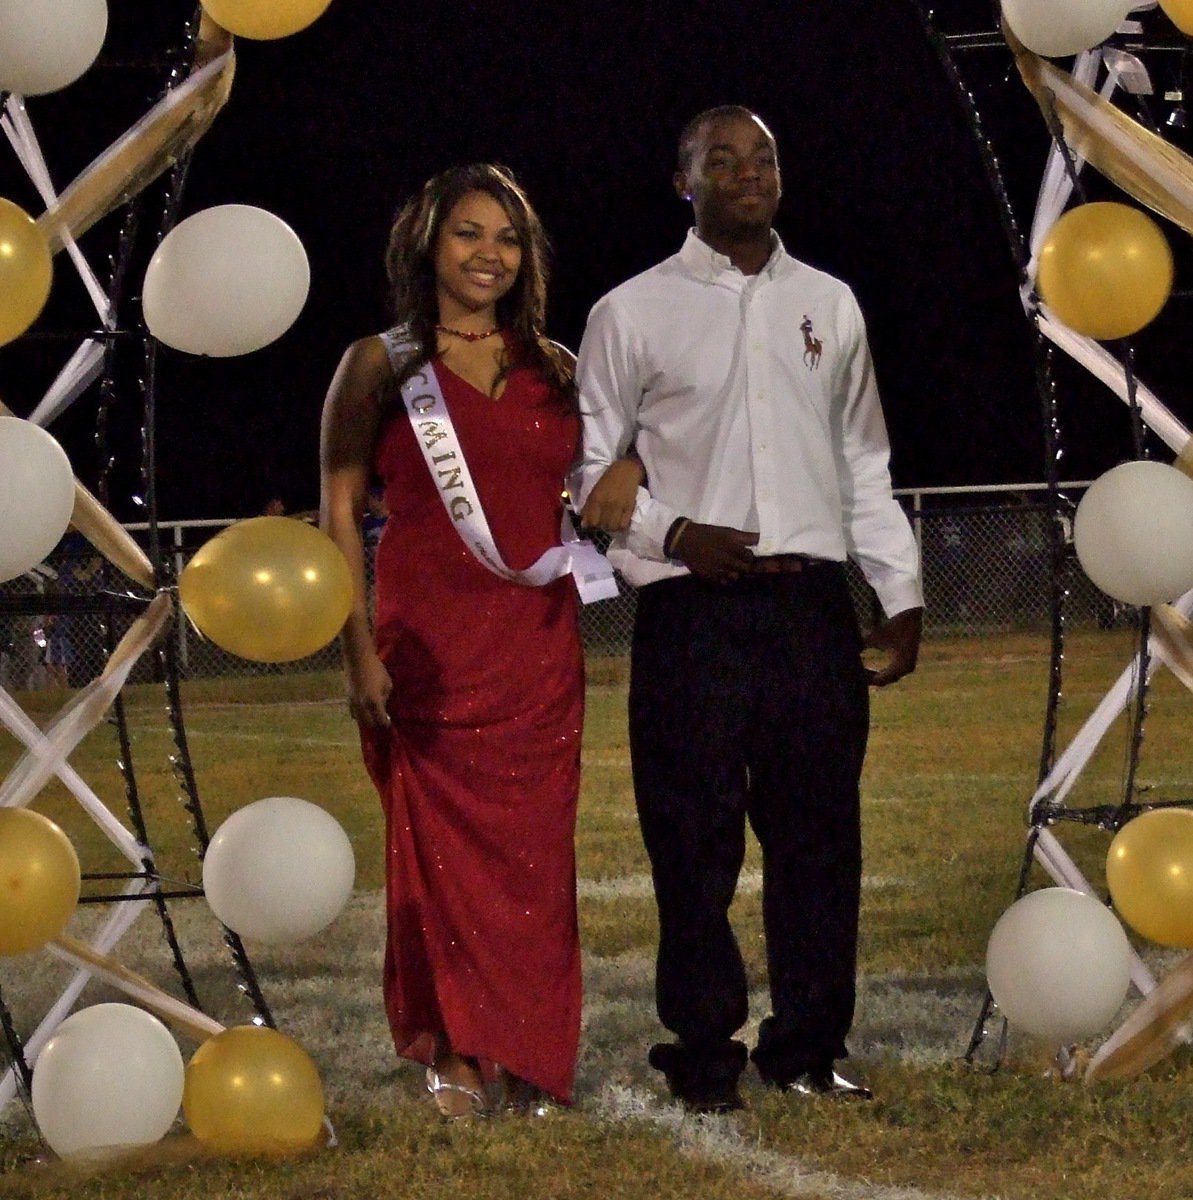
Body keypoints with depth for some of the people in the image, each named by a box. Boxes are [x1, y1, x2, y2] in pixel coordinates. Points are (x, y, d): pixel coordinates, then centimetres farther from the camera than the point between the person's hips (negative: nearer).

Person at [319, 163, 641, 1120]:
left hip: (539, 645, 3)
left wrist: (628, 471, 0)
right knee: (444, 846, -4)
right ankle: (455, 1055, 6)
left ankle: (527, 1059, 12)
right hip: (431, 640, -3)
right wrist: (359, 649, -10)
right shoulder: (381, 366, 3)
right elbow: (340, 514, -1)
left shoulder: (554, 369, 13)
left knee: (535, 853, 2)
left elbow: (628, 443, 26)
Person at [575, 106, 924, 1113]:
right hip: (693, 613, -3)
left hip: (812, 609, 3)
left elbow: (866, 468, 18)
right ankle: (705, 1058, 10)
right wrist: (677, 535, -11)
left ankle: (809, 1048, 16)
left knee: (819, 835, 5)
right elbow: (585, 469, 4)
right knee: (696, 843, 0)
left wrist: (903, 594, 10)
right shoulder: (633, 313, 4)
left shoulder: (829, 305, 15)